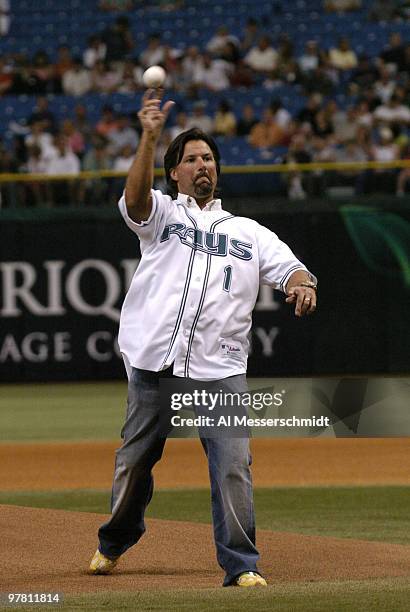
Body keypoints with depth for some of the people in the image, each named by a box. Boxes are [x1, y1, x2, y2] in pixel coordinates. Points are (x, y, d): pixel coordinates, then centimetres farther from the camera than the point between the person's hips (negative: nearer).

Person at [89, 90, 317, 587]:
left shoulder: (248, 232, 19)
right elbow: (135, 197, -10)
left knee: (233, 465, -11)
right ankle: (115, 542, 32)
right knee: (134, 461, 9)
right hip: (154, 364, -1)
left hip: (220, 371, 1)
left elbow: (290, 269, 8)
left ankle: (240, 564, -4)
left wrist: (302, 286, -17)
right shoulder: (161, 214, 12)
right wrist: (149, 138, -24)